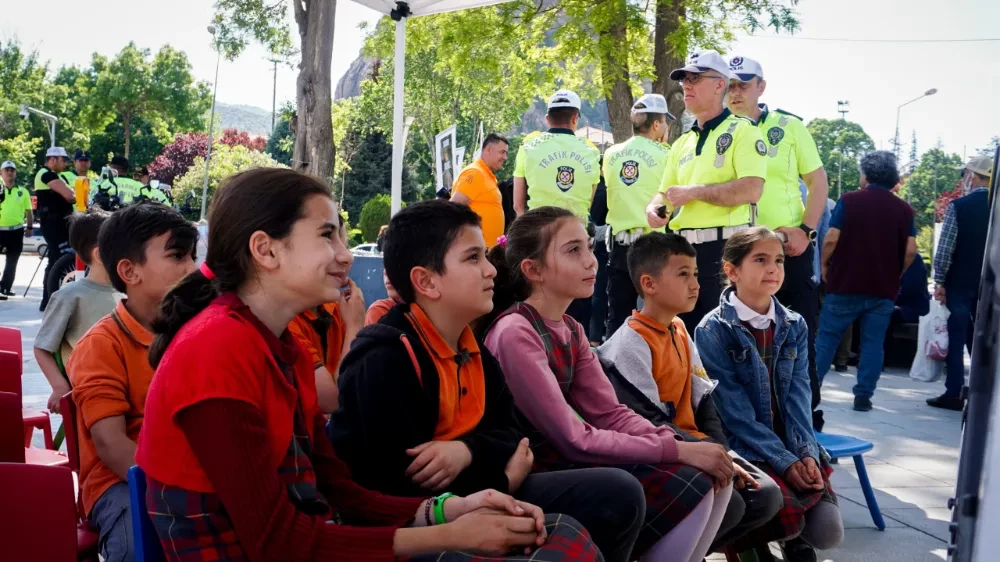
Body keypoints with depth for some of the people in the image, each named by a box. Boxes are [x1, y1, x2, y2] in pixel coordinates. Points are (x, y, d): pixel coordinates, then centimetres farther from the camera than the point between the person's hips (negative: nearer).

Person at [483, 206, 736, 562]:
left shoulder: (570, 329, 9)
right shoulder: (515, 334, -20)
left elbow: (610, 413, 4)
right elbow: (573, 440, -22)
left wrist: (676, 443, -14)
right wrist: (677, 450, -20)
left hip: (568, 464, 9)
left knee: (714, 479, 0)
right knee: (689, 487, -17)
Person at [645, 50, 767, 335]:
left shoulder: (741, 130, -4)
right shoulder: (682, 143, 18)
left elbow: (751, 190, -18)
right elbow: (665, 192, 22)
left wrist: (694, 191, -14)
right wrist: (654, 208, -2)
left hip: (726, 248, -7)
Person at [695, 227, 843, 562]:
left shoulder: (794, 326, 7)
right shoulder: (712, 331, -10)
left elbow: (798, 396, -1)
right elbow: (735, 411, -15)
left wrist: (806, 453, -16)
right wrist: (782, 461, -20)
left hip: (792, 447, 5)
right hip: (742, 449, -5)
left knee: (828, 533, -12)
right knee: (788, 518, -26)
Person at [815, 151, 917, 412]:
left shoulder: (849, 200, -6)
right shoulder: (904, 209, 3)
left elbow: (832, 239, -11)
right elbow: (911, 250, -2)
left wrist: (825, 265, 4)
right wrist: (895, 274, 13)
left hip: (845, 283, -2)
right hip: (884, 288, 2)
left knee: (826, 337, 7)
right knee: (873, 342, 7)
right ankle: (863, 395, 5)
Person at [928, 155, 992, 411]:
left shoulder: (958, 206, -10)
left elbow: (945, 248, -12)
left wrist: (939, 281, -6)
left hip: (960, 282, -4)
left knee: (956, 339, 1)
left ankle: (954, 394, 1)